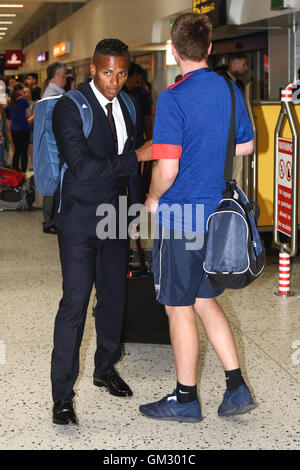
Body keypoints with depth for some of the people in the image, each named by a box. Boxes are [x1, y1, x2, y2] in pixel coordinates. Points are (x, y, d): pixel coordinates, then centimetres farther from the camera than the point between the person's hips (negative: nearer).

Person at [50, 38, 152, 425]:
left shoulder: (126, 105, 8)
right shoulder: (70, 107, -13)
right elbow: (82, 166, -23)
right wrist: (136, 157, -22)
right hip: (80, 219, -6)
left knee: (114, 298, 14)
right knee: (75, 301, -7)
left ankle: (105, 369, 34)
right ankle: (62, 395, 1)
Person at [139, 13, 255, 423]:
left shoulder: (174, 99, -17)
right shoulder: (231, 90, 4)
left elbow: (167, 168, -21)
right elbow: (245, 145, 18)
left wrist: (152, 200, -2)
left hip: (180, 220, -7)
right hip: (218, 215, 7)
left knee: (180, 309, 6)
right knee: (205, 300, 19)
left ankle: (186, 400, 18)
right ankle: (237, 388, 18)